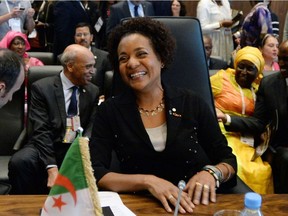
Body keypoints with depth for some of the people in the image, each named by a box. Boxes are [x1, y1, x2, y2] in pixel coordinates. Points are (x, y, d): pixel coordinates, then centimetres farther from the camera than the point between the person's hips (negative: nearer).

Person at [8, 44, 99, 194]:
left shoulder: (93, 91, 8)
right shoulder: (41, 88, -5)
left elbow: (92, 126, 7)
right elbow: (40, 131, -12)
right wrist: (52, 168, -25)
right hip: (47, 147, -2)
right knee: (19, 161, -33)